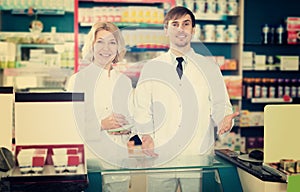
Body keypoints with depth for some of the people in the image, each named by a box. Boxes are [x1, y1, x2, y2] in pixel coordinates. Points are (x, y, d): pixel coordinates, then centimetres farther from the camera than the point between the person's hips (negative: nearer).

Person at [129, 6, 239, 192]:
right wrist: (146, 135, -11)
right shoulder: (151, 68, 8)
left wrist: (225, 120, -15)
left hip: (199, 156, 0)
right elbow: (142, 108, 6)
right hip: (160, 156, 0)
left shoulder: (210, 68, 8)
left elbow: (220, 105, 7)